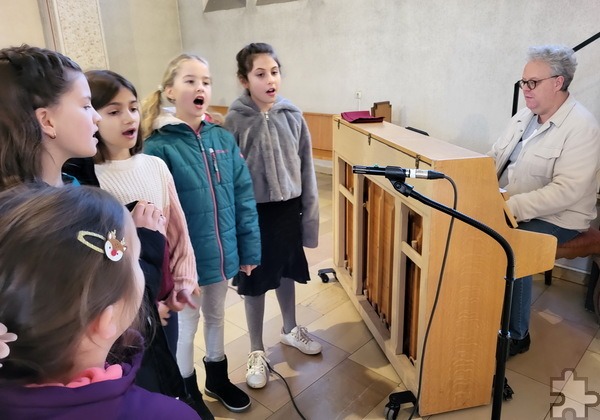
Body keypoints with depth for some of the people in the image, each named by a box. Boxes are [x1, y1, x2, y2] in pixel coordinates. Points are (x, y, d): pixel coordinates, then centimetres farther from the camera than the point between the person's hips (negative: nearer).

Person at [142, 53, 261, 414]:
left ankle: (218, 379, 48)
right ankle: (189, 394, 40)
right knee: (186, 325, 15)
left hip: (222, 255, 4)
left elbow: (244, 198, 0)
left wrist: (249, 250, 1)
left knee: (216, 315, 23)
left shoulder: (224, 138, -3)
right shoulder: (159, 147, -15)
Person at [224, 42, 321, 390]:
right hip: (253, 211, -3)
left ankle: (291, 329, 46)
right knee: (255, 282, 11)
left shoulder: (293, 115, -4)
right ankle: (257, 351, 31)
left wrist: (310, 214, 1)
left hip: (288, 208, 3)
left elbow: (306, 168, 1)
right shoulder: (235, 120, -12)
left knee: (287, 272, 21)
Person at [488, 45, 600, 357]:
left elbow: (567, 191, -25)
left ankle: (516, 335, -5)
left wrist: (511, 207, -32)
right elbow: (494, 157, 13)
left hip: (554, 218, -7)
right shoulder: (525, 115, 8)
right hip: (507, 208, 7)